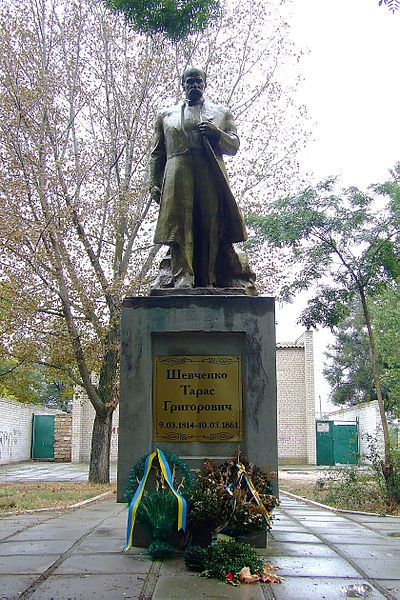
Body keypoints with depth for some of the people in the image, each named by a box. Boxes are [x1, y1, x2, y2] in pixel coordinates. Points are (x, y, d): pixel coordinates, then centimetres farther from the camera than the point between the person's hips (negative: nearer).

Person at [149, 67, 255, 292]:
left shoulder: (222, 113, 23)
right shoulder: (167, 116, 25)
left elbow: (234, 145, 12)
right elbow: (157, 154, 20)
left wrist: (216, 133, -8)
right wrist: (155, 184, 7)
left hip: (211, 180, 0)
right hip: (178, 179, 1)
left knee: (213, 230, -8)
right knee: (180, 230, -12)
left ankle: (208, 280, -7)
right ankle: (181, 278, -16)